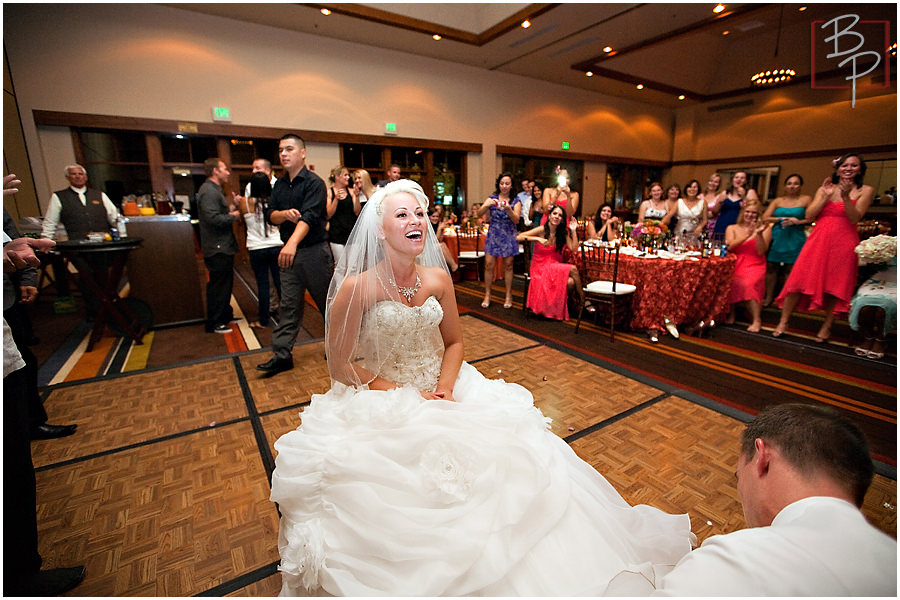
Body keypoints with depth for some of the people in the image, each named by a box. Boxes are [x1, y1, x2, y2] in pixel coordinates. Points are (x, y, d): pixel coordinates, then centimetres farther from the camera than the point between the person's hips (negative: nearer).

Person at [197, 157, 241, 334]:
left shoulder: (215, 190, 18)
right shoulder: (208, 191, -16)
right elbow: (214, 218, -26)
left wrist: (230, 208, 7)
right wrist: (233, 215, -13)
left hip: (223, 247, 11)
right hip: (217, 248, -11)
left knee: (225, 282, 19)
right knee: (218, 285, -3)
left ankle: (225, 314, 32)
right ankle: (213, 324, 7)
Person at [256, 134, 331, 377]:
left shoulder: (314, 183, -10)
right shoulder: (279, 184, 13)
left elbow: (309, 216, -24)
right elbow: (270, 214, 10)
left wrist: (292, 242, -38)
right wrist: (284, 214, -13)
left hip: (314, 250, -6)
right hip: (288, 252, 6)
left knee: (327, 301, 6)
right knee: (289, 304, 6)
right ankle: (281, 355, 11)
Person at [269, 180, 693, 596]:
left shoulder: (438, 278, -3)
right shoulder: (357, 287, -16)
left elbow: (454, 343, 7)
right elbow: (341, 366, -10)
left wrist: (444, 389, -11)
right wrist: (405, 397, -15)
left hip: (441, 393, 4)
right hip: (379, 402, -3)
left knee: (511, 451, -7)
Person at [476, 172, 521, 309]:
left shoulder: (516, 201, 1)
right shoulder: (492, 198, 4)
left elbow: (516, 220, -12)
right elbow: (478, 214, -5)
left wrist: (508, 209, -28)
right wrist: (486, 205, -24)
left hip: (508, 237, -1)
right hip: (493, 236, 1)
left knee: (508, 266, 4)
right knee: (489, 265, -4)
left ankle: (508, 295, 15)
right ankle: (487, 295, 8)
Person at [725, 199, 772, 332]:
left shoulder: (765, 228, 8)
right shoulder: (732, 228, 13)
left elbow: (761, 251, -3)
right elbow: (729, 246, -5)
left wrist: (759, 234, -15)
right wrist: (747, 235, -14)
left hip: (755, 266, -2)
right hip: (735, 265, 2)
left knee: (748, 283, -33)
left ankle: (757, 320, -23)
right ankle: (731, 313, -10)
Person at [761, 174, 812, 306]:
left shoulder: (806, 200, 6)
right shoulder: (778, 201, 11)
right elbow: (765, 218, 4)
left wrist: (798, 221, -13)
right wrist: (781, 219, -8)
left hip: (795, 240, -2)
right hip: (777, 238, 2)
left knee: (790, 270, -4)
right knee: (771, 267, 0)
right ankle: (768, 297, 10)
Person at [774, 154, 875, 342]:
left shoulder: (865, 191, 7)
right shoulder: (825, 189, 13)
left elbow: (855, 218, -6)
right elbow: (809, 215, 2)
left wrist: (845, 196, -15)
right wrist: (826, 196, -6)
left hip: (843, 242, -1)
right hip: (818, 240, 1)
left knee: (835, 286, 0)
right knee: (799, 280, -5)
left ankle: (827, 326, 12)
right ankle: (783, 322, 1)